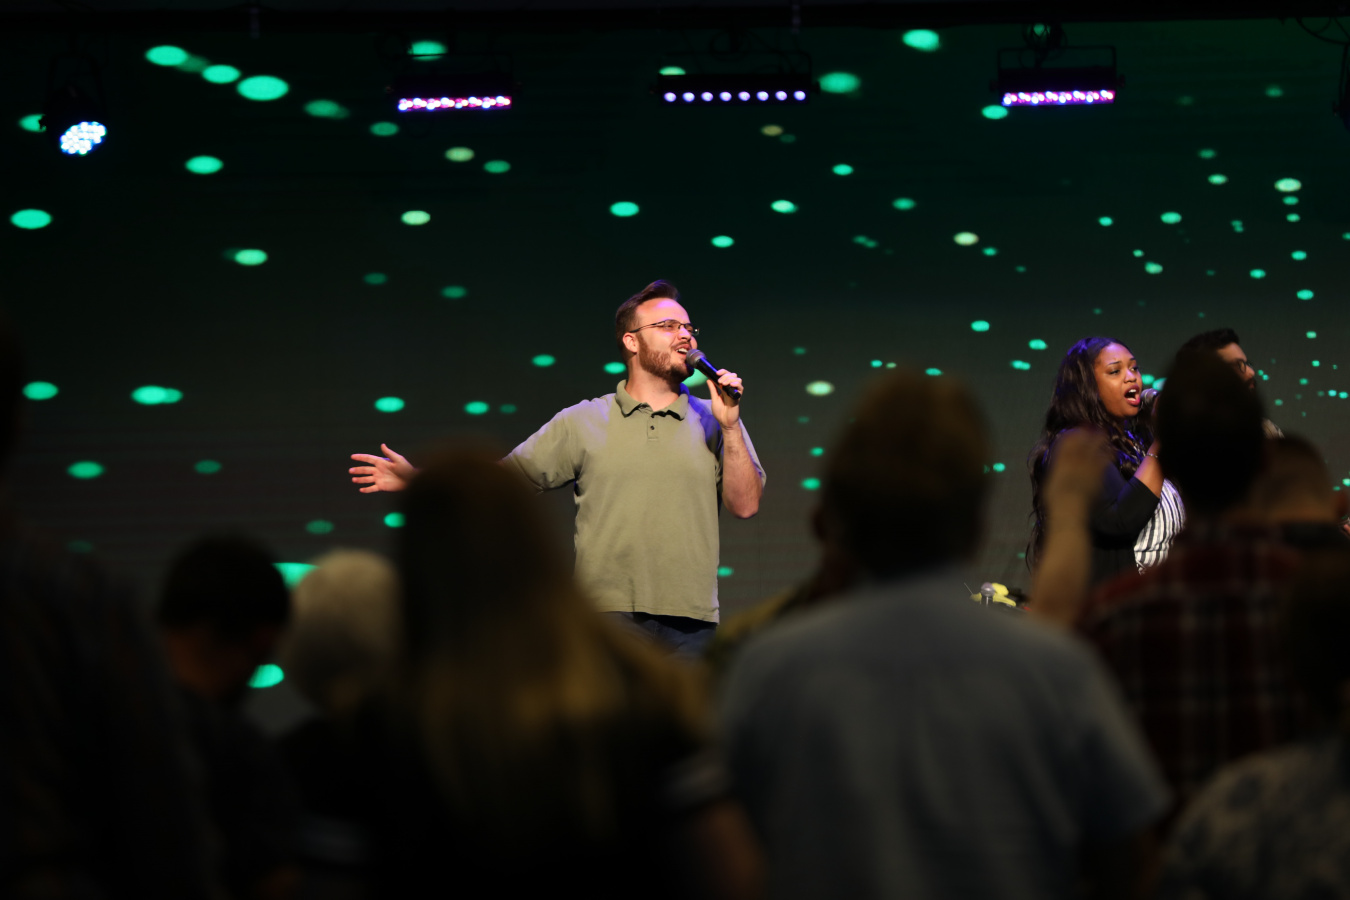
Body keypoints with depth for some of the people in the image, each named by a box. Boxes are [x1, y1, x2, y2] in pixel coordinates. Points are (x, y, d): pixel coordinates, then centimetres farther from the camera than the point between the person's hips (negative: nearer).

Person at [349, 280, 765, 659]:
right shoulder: (583, 422, 9)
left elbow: (745, 505, 5)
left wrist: (729, 427, -5)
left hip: (689, 622, 1)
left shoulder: (712, 421, 12)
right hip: (606, 613, -1)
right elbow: (504, 478, 10)